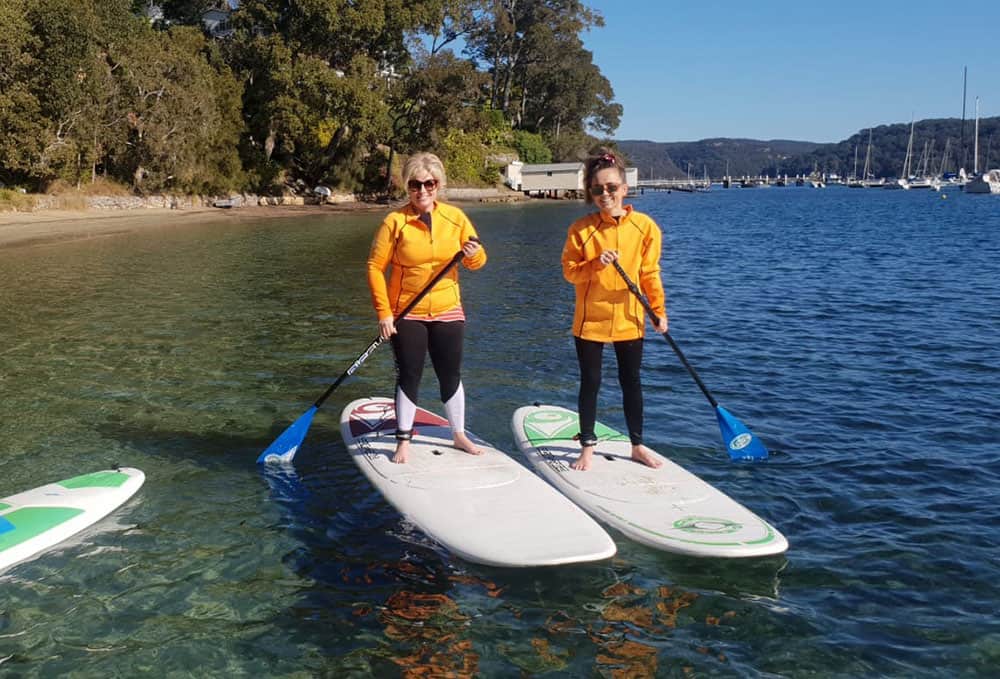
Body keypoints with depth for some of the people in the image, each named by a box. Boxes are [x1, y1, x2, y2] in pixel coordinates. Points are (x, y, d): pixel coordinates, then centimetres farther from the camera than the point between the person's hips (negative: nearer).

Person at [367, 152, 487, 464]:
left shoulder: (455, 217, -2)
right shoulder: (395, 221, -11)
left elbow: (478, 261, 5)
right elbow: (375, 267, -10)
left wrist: (473, 255, -20)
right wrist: (384, 313, -14)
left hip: (447, 312, 3)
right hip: (406, 315, -3)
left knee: (451, 376, 12)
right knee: (409, 377, 5)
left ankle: (459, 436, 27)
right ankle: (403, 441, 18)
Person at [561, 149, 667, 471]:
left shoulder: (645, 226, -4)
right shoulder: (580, 228, -7)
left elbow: (650, 273, 1)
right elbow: (569, 271, -6)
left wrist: (659, 311, 1)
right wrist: (595, 264, -23)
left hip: (629, 319, 1)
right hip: (590, 320, -1)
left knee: (631, 381, 12)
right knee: (590, 383, 7)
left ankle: (637, 445, 27)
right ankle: (587, 446, 20)